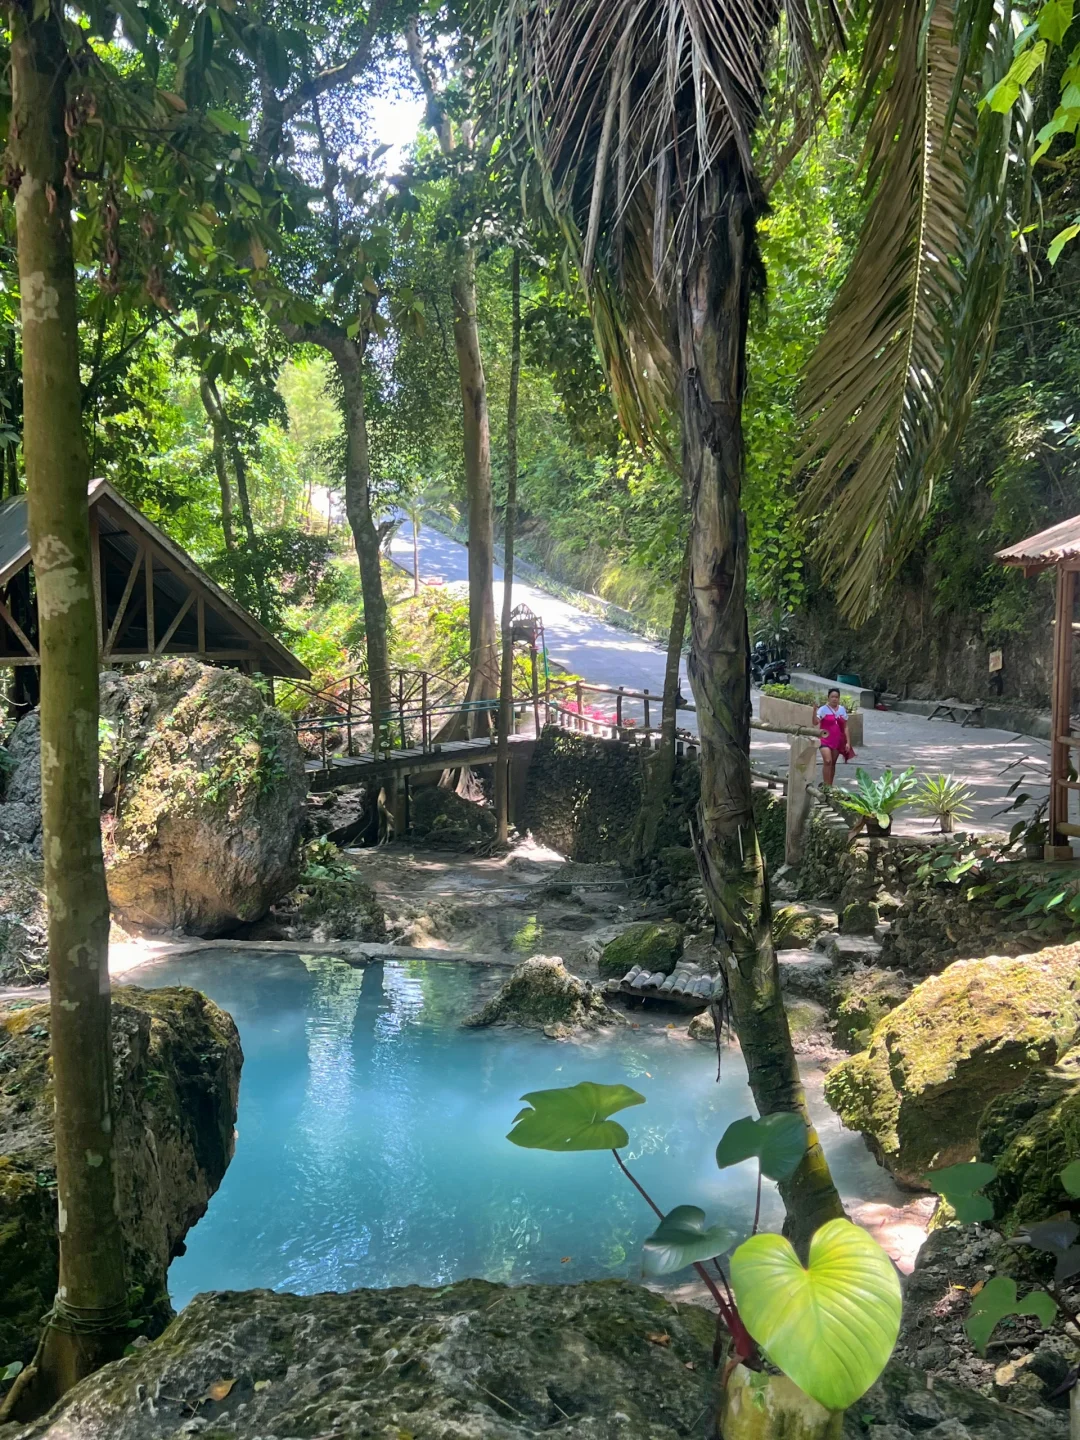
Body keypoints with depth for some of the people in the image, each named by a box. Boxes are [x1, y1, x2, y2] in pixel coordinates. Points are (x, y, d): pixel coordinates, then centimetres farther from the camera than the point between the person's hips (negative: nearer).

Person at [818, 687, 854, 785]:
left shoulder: (842, 710, 8)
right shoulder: (823, 709, -5)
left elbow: (845, 727, 11)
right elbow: (815, 722, -19)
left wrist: (848, 742, 7)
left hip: (837, 741, 4)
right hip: (825, 740, -4)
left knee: (833, 763, 10)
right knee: (827, 761, -17)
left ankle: (830, 785, 19)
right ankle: (827, 786, -14)